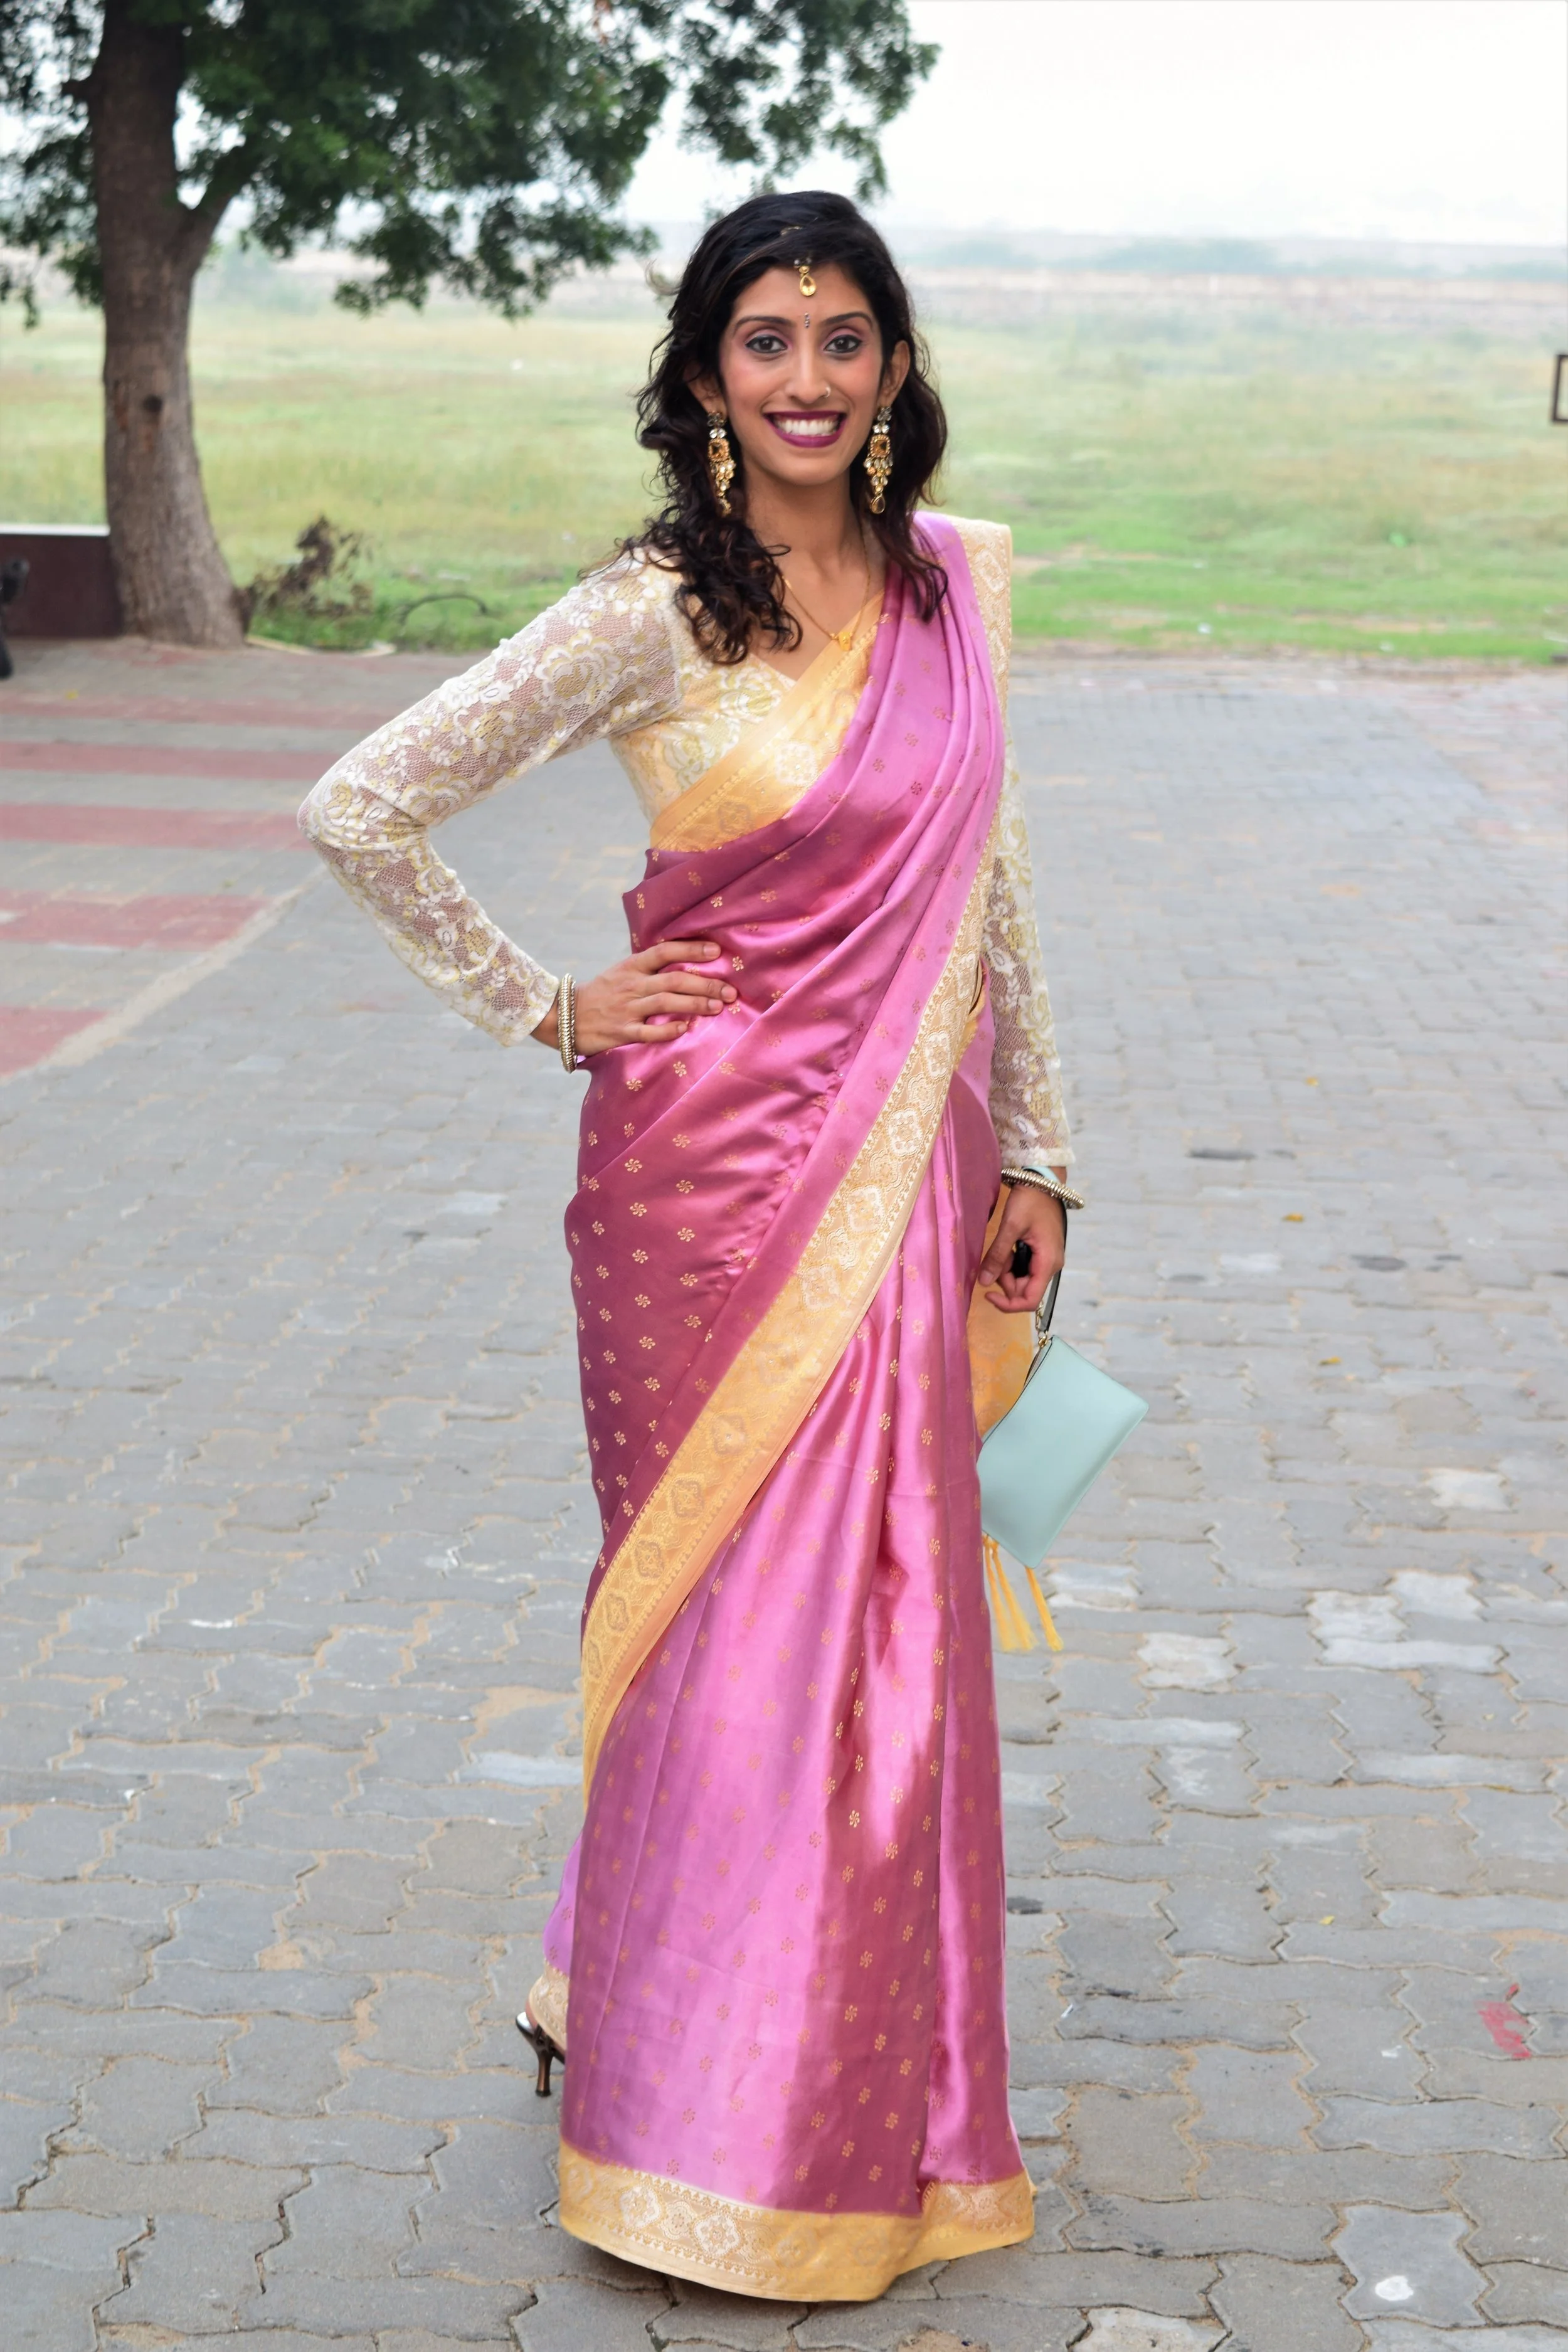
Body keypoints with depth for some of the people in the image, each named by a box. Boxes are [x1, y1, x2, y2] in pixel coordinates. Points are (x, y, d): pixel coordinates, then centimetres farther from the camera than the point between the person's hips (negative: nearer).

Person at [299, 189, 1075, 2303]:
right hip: (715, 1169, -5)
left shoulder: (952, 587, 6)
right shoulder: (655, 613, -10)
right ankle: (713, 2137, 19)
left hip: (904, 1172, 5)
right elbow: (361, 808, -9)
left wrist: (1035, 1151, 13)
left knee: (887, 1613, 12)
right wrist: (544, 1012, -4)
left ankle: (867, 2090, 30)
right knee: (736, 1618, 2)